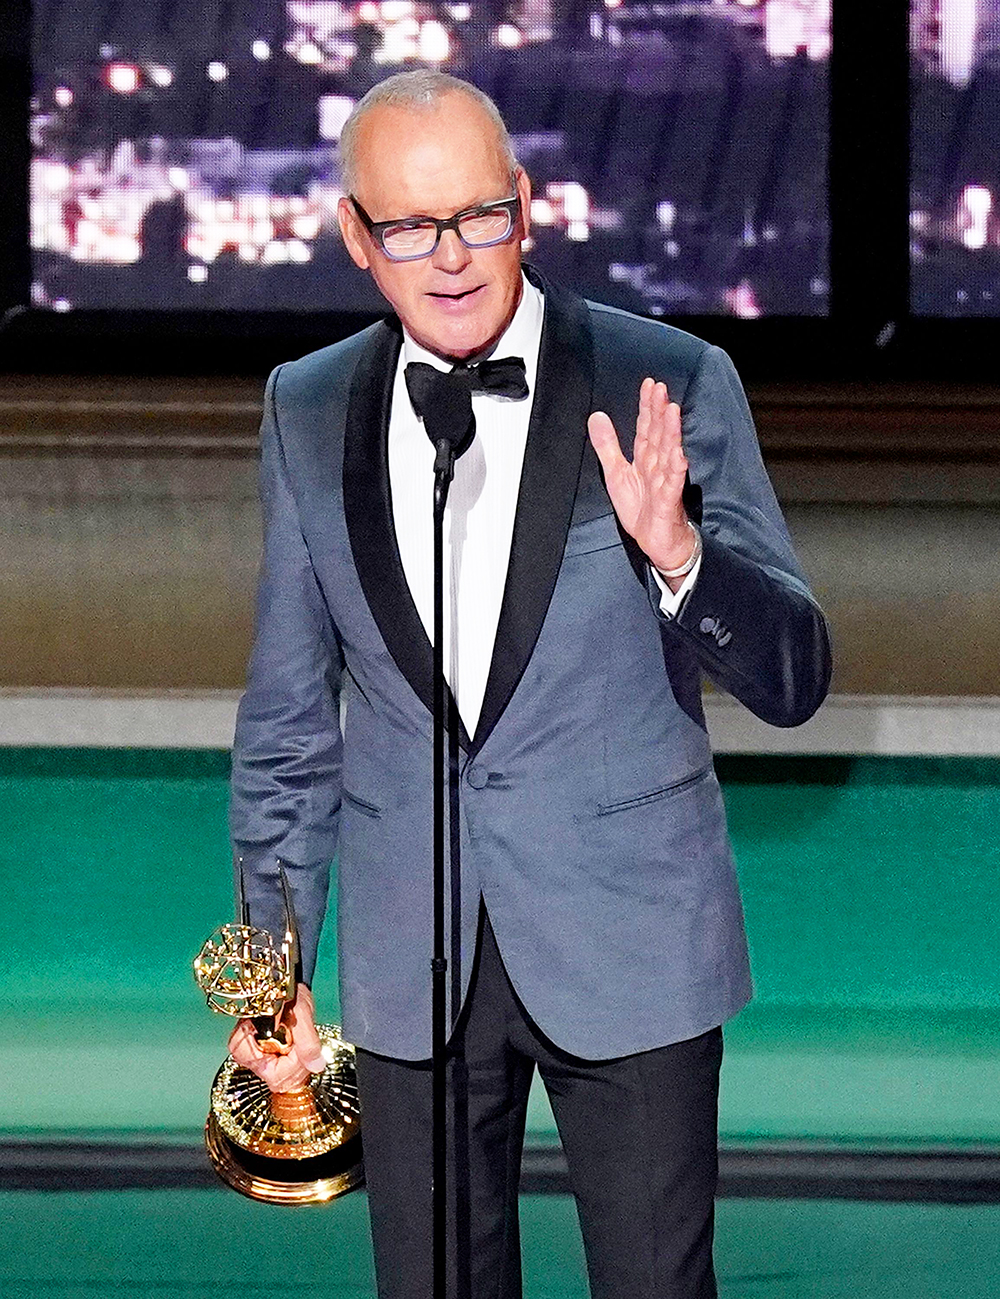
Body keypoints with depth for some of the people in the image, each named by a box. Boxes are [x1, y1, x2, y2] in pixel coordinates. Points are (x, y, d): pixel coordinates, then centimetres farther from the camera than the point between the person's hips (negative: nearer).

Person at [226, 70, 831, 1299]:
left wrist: (677, 552, -26)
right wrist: (274, 966, 11)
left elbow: (792, 680, -7)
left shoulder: (670, 387, -8)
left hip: (628, 958, -2)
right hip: (411, 965, 3)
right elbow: (288, 718, 11)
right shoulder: (308, 412, 2)